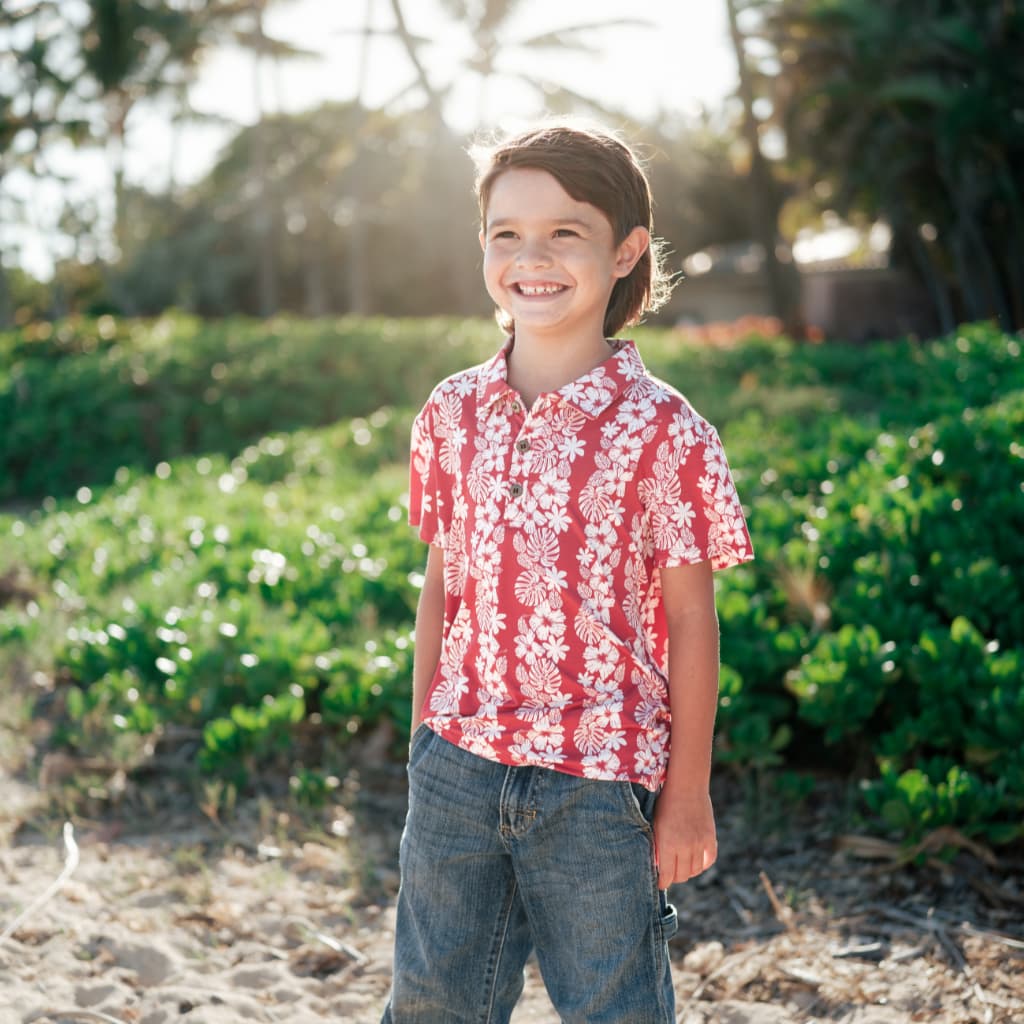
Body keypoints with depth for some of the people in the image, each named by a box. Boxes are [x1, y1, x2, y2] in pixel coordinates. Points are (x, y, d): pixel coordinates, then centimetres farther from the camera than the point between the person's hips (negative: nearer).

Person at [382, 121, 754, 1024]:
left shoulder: (661, 430, -10)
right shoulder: (454, 413, 2)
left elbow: (690, 618, -6)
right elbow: (442, 585, 9)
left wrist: (689, 795, -5)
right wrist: (424, 742, 12)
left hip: (600, 779, -4)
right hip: (459, 763, 4)